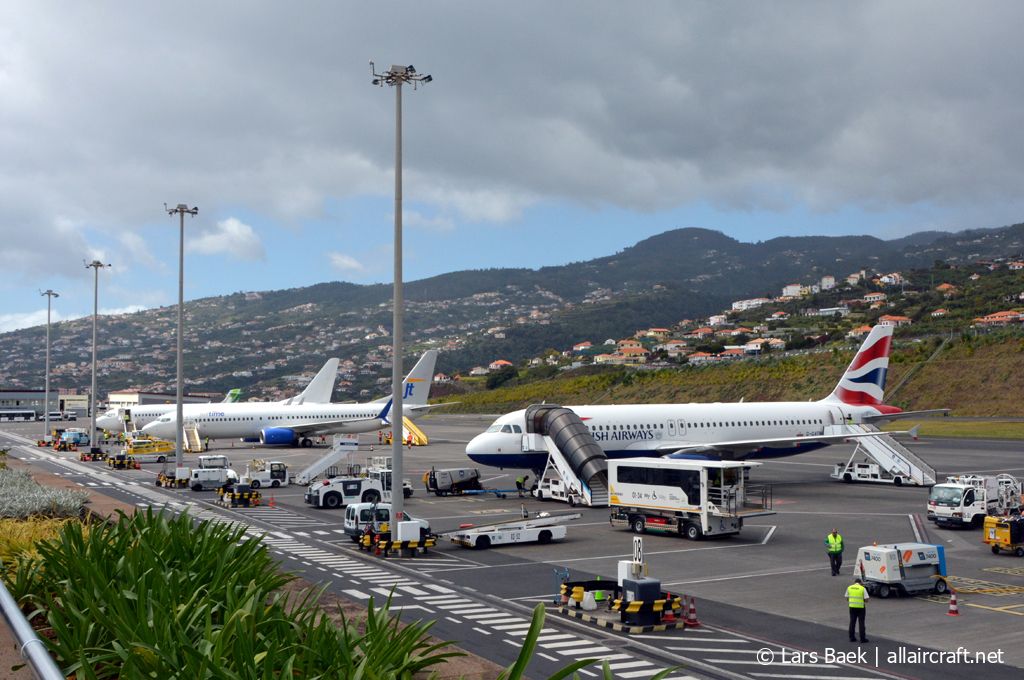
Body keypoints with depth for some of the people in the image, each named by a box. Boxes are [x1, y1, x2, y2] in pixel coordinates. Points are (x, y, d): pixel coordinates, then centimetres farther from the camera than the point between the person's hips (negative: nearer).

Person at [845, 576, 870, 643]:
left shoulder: (849, 588, 2)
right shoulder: (863, 588, -8)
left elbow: (847, 598, 7)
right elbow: (866, 600, -10)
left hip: (852, 607, 3)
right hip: (861, 607, -3)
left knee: (852, 622, 12)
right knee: (861, 622, 5)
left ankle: (852, 638, 14)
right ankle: (862, 638, 6)